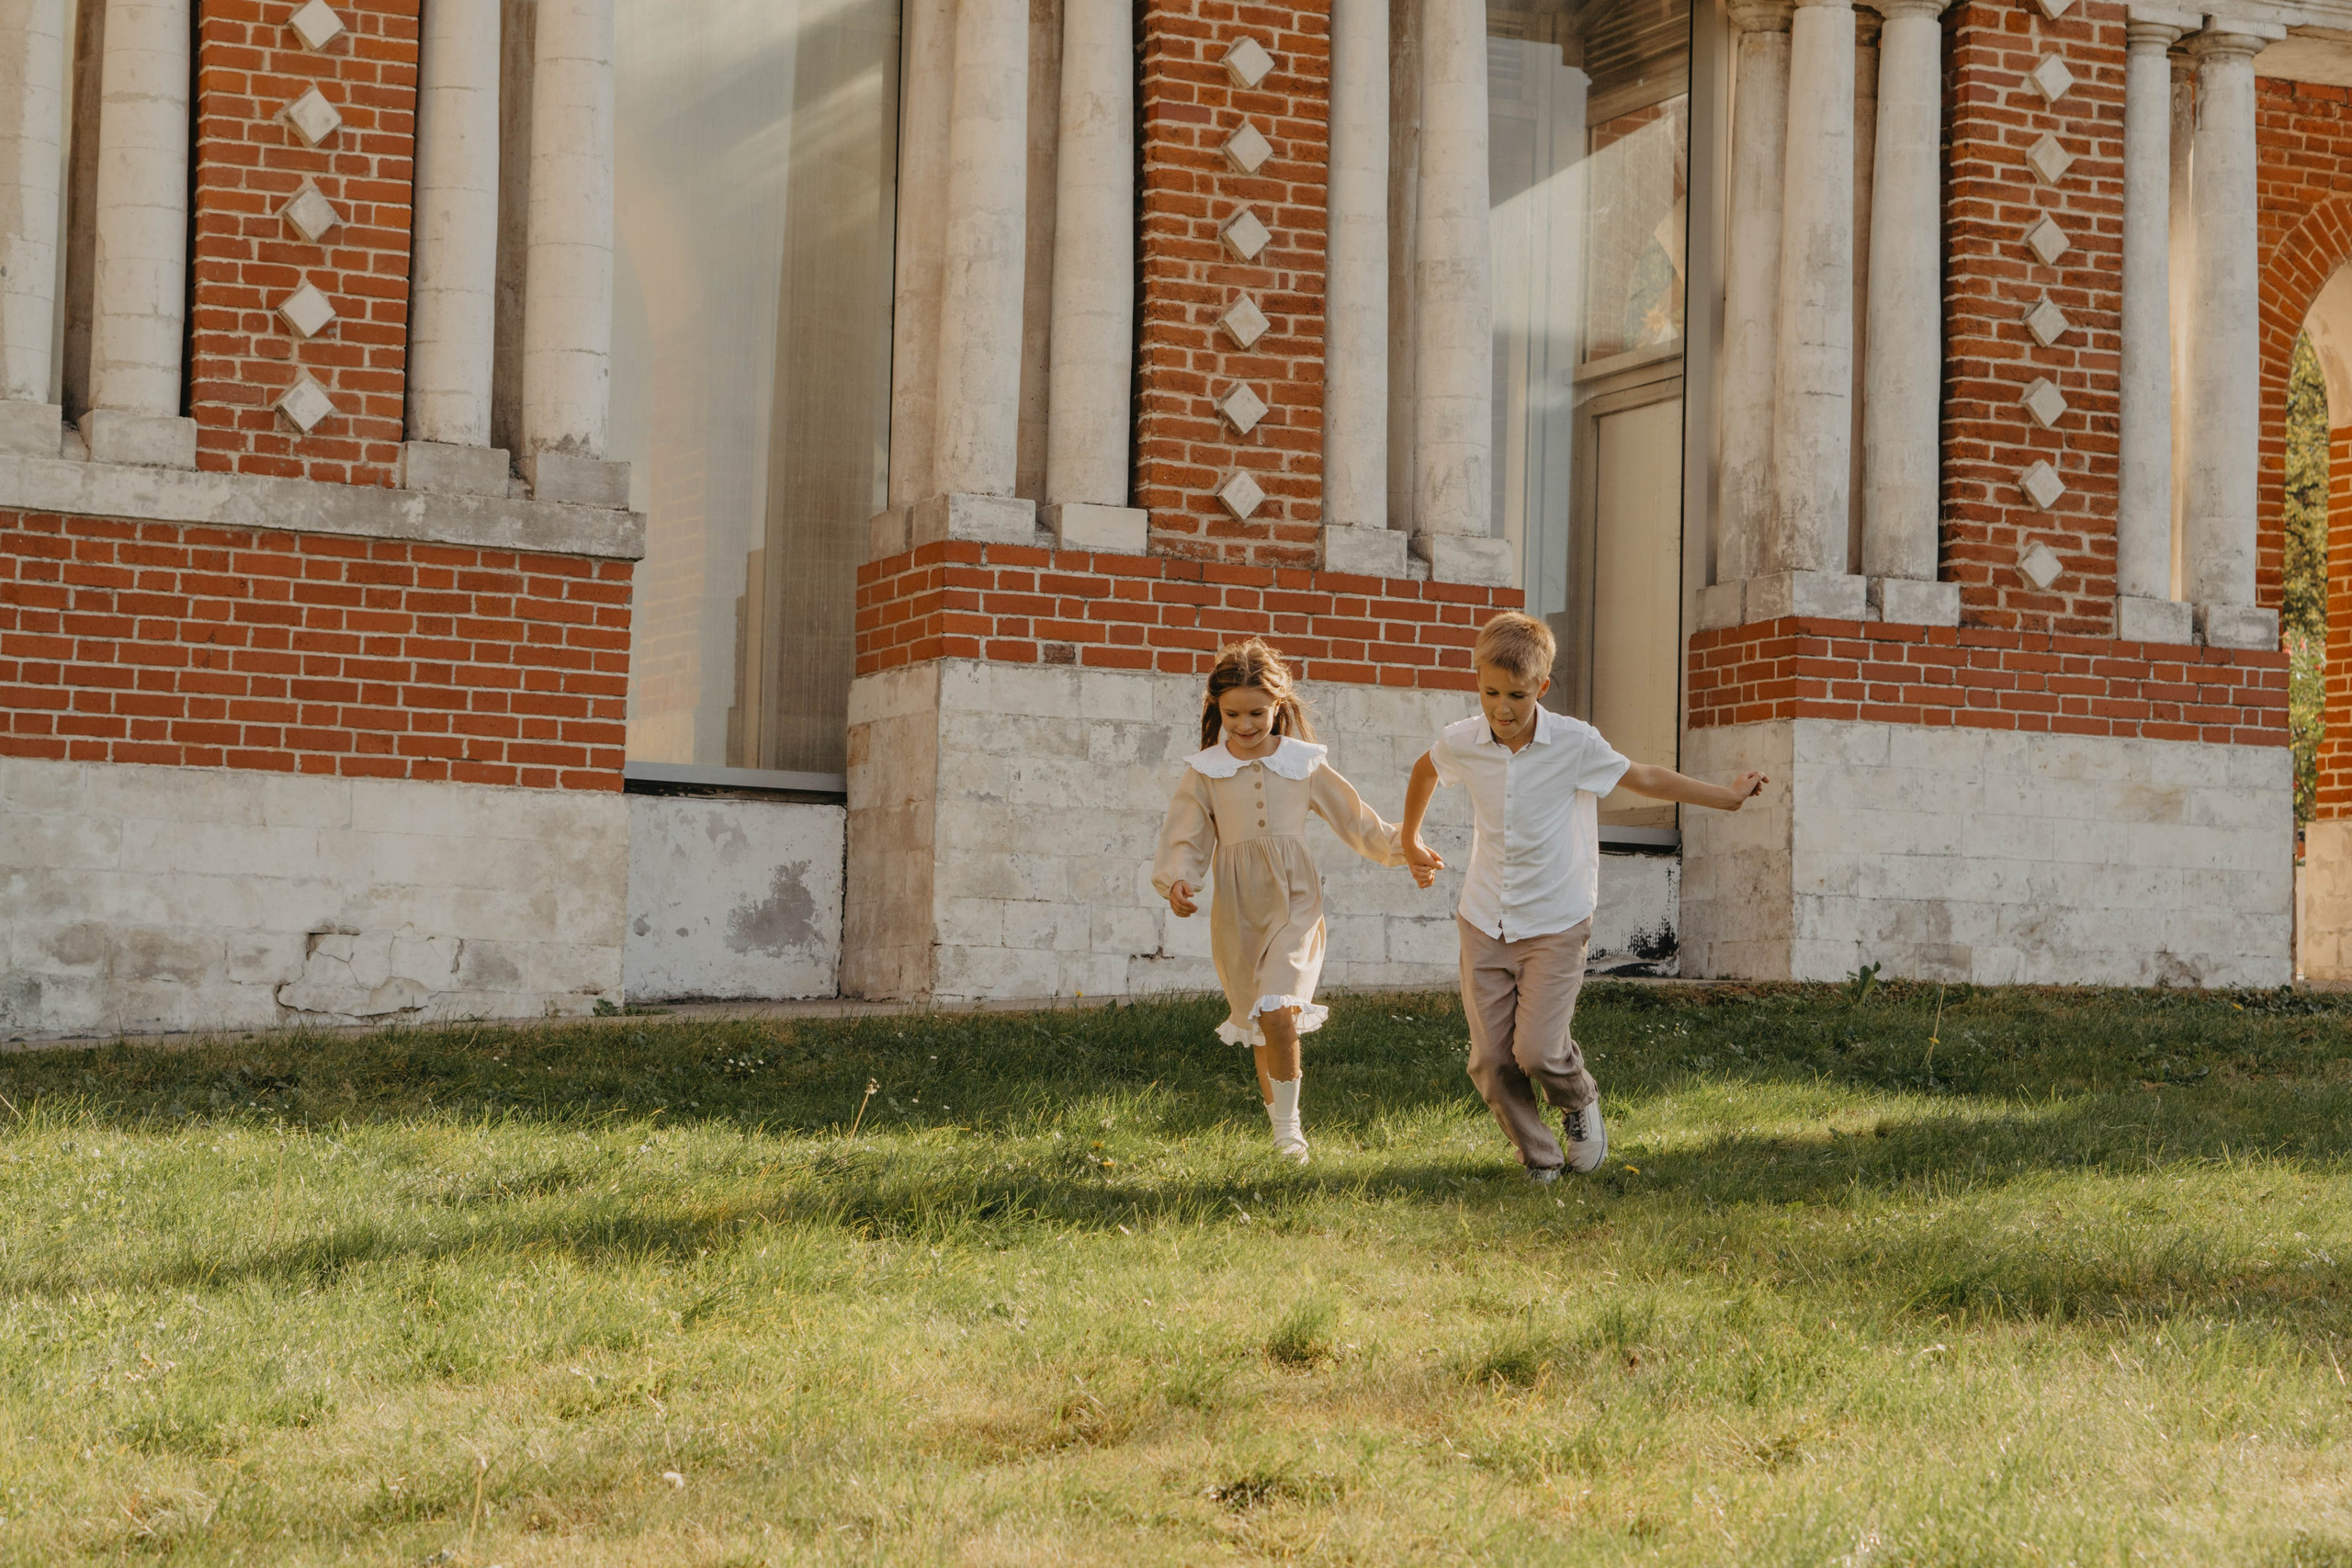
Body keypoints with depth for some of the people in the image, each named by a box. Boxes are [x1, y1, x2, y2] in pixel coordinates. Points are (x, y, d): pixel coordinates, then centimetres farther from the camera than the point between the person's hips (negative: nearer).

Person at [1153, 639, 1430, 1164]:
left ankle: (1288, 1125, -6)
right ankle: (1279, 1121, 24)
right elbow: (1185, 839, 1)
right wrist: (1177, 881, -18)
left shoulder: (1303, 764, 4)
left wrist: (1405, 852, 10)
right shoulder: (1205, 772, 2)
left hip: (1294, 902, -1)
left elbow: (1355, 818, 13)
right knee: (1262, 1023, 7)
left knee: (1277, 1012, -19)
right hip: (1238, 907, 1)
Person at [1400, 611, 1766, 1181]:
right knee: (1490, 1060, -1)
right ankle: (1538, 1159, 18)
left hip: (1555, 925, -3)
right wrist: (1410, 840, 33)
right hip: (1485, 922, 3)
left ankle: (1580, 1101, 19)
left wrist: (1728, 795, 7)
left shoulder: (1574, 743, -12)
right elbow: (1425, 771, 20)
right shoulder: (1460, 743, -4)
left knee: (1537, 1051, -14)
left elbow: (1643, 778, 1)